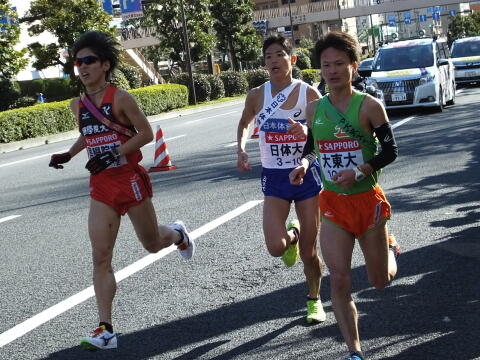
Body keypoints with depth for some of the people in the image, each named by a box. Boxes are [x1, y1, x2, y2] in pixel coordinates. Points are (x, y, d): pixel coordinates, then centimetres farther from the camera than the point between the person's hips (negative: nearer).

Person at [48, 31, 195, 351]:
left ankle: (178, 233, 51)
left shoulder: (120, 98, -12)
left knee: (152, 244, 13)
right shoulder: (78, 105, 5)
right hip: (101, 186, 4)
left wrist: (112, 155, -21)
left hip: (130, 180, -4)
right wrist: (69, 155, 9)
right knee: (100, 258, -6)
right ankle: (106, 330, -4)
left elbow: (146, 133, -13)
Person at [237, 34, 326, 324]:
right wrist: (241, 150, -1)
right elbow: (245, 124, 17)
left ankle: (314, 299, 33)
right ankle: (292, 235, 23)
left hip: (307, 174, -1)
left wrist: (307, 133, -27)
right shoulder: (257, 96, -2)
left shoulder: (309, 93, -8)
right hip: (274, 179, 1)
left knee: (309, 251, 6)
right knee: (276, 248, -16)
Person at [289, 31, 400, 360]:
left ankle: (389, 247, 47)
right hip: (333, 203, 3)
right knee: (339, 280, -5)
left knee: (381, 281, 12)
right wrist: (305, 163, -8)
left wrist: (359, 172, -24)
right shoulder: (315, 108, 0)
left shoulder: (369, 105, -12)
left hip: (368, 200, -2)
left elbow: (391, 151, -10)